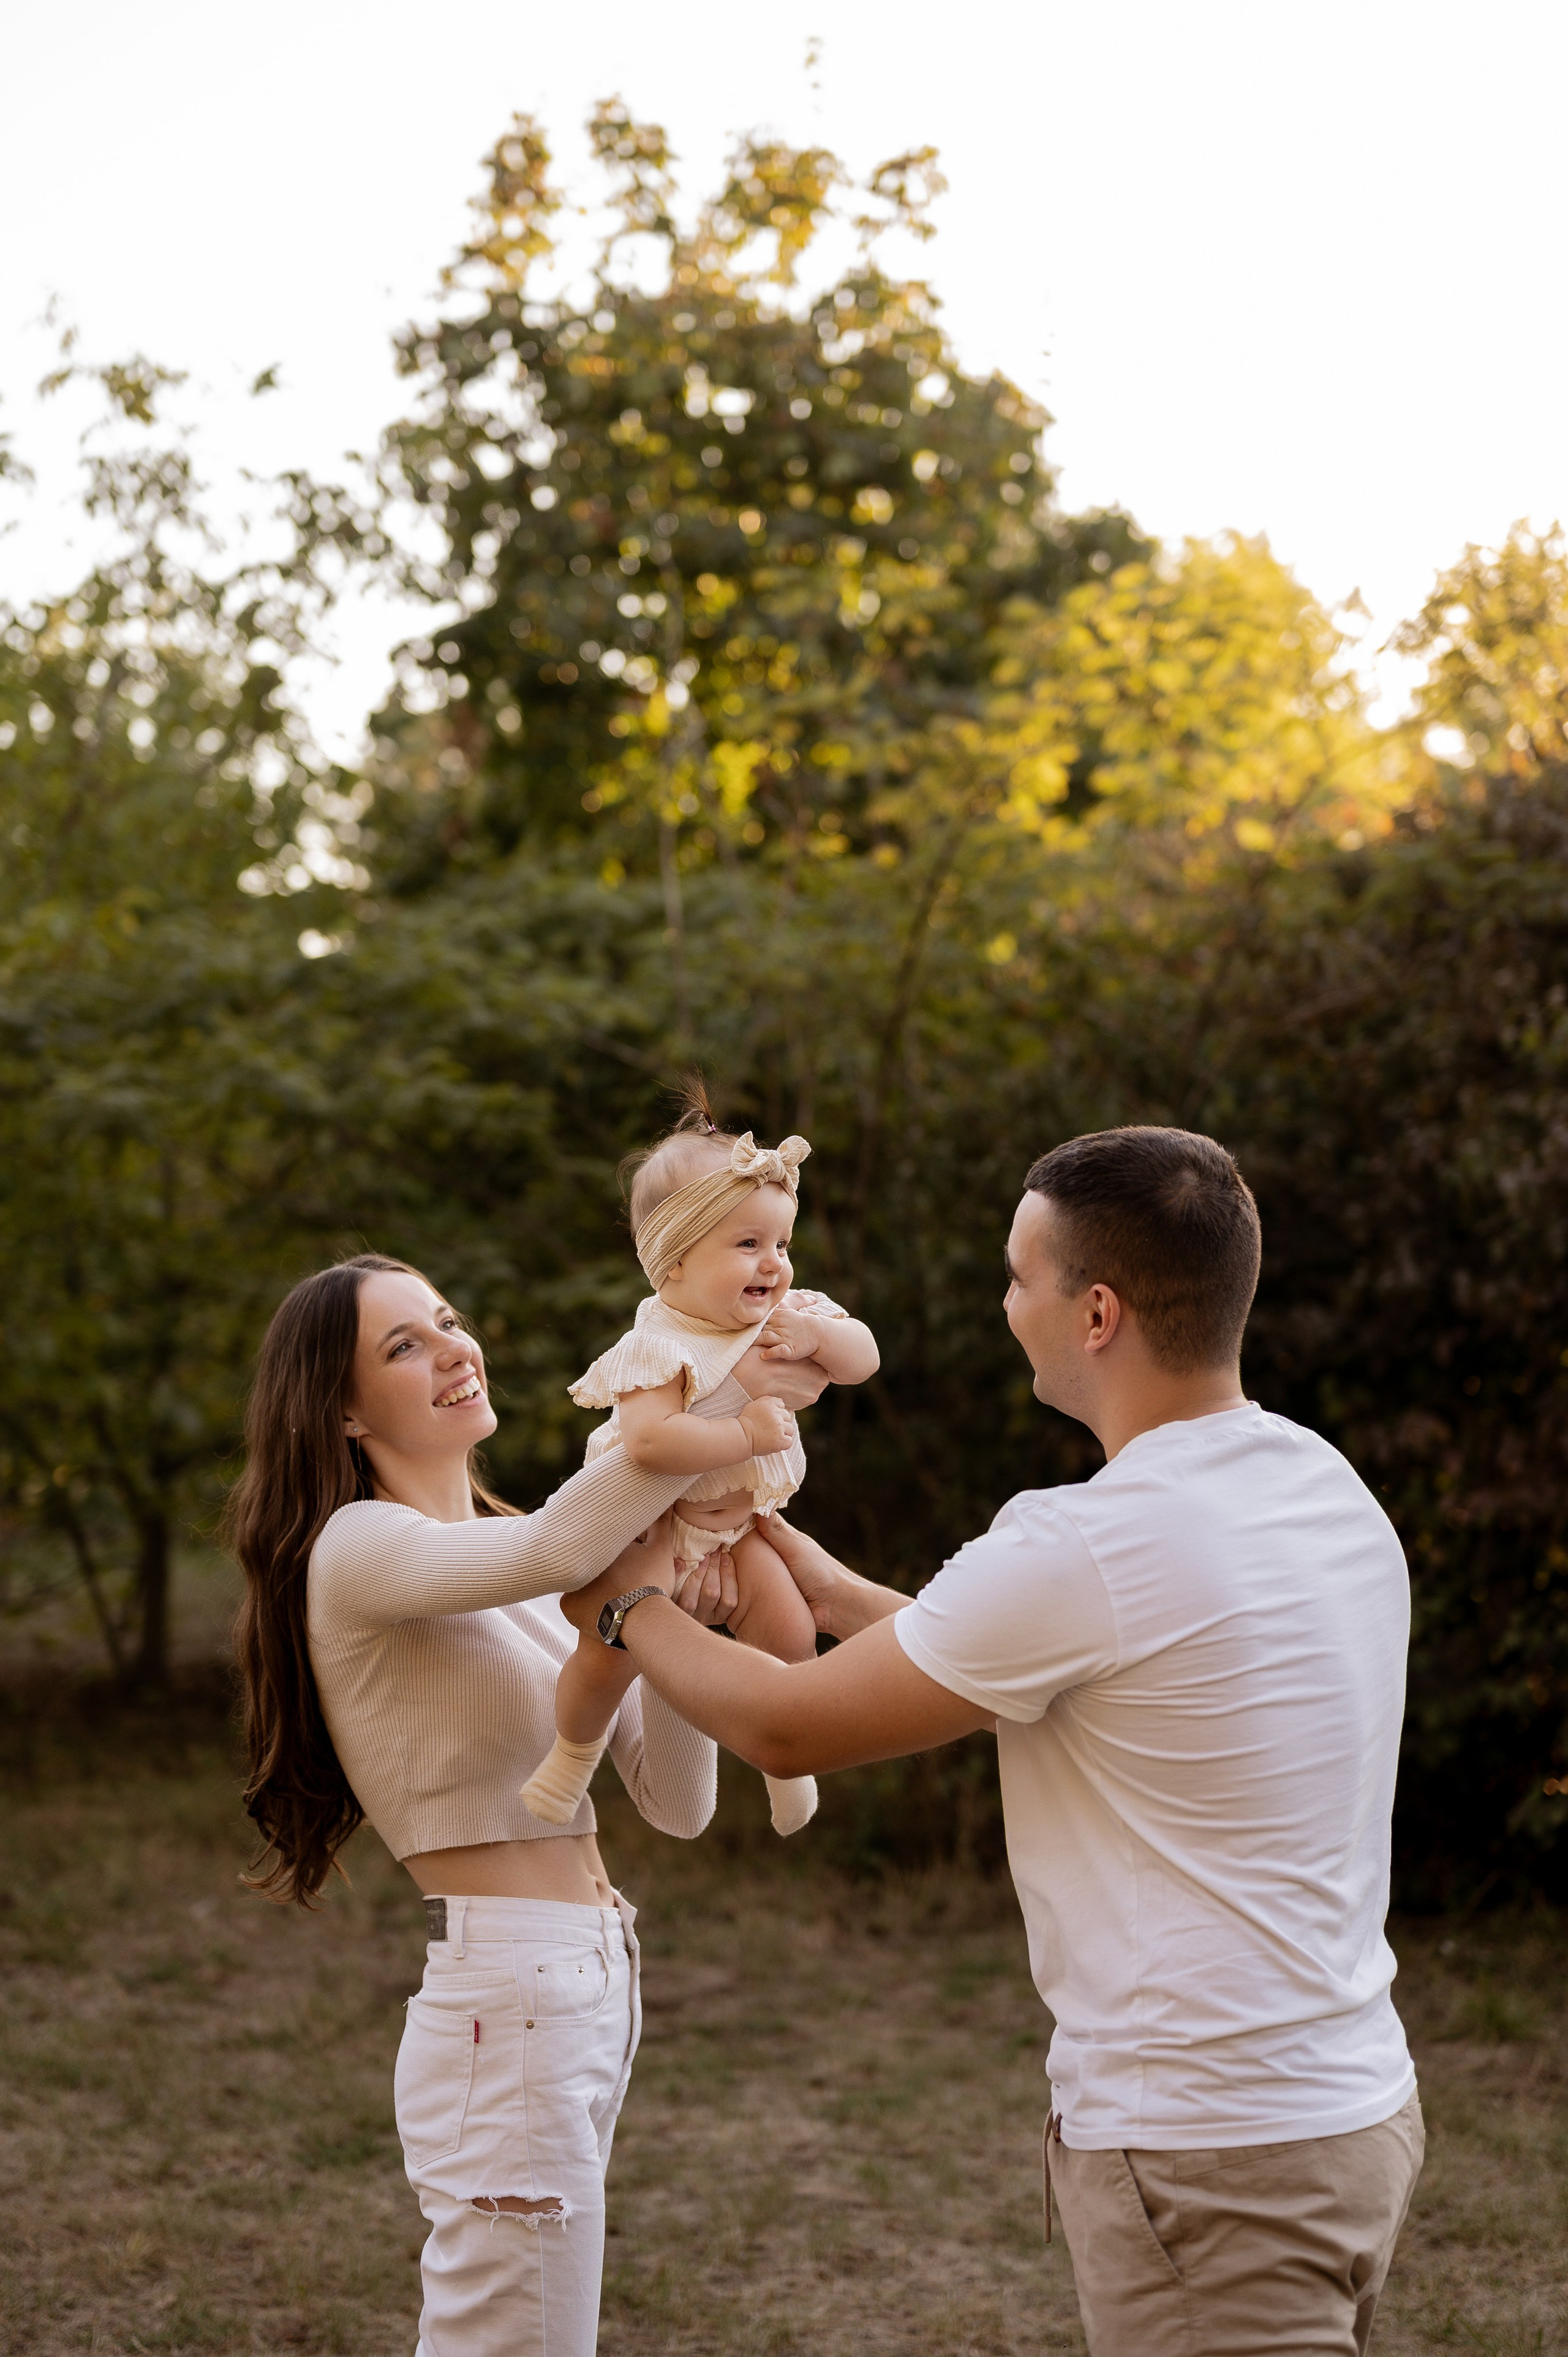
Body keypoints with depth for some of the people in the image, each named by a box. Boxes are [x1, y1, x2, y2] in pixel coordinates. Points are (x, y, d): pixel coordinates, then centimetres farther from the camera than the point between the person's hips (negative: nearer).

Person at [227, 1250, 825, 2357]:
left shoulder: (513, 1571, 14)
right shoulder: (362, 1548, -12)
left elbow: (677, 1802, 6)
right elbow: (555, 1546, -35)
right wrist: (731, 1396, -32)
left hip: (591, 1993, 9)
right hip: (508, 2010, -9)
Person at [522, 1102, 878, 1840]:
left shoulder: (785, 1315, -7)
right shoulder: (658, 1348, -31)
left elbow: (864, 1357, -4)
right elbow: (650, 1441, -45)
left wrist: (816, 1336, -25)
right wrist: (747, 1433, -39)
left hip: (734, 1518, 5)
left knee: (791, 1633, -8)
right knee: (612, 1648, -14)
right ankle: (577, 1749, 18)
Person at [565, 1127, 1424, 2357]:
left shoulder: (1083, 1548, -22)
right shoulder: (1328, 1486, 6)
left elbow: (786, 1728, -9)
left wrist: (632, 1607, 10)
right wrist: (841, 1594, 24)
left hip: (1207, 2153, -9)